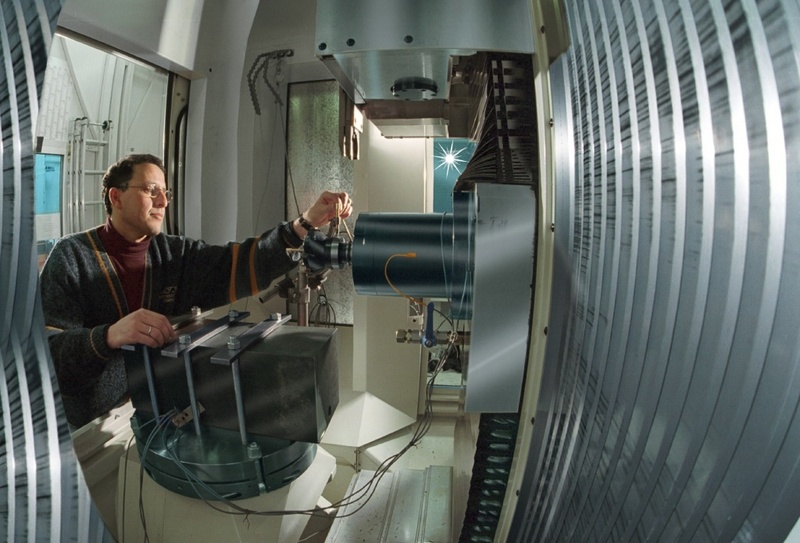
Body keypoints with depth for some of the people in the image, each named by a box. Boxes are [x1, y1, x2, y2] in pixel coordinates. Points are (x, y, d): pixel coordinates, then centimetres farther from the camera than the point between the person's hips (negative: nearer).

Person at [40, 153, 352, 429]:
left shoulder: (175, 255, 4)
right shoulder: (72, 256, -8)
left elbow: (240, 263, -9)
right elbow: (48, 350, -17)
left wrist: (308, 223, -22)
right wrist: (109, 336, -39)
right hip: (90, 426, -3)